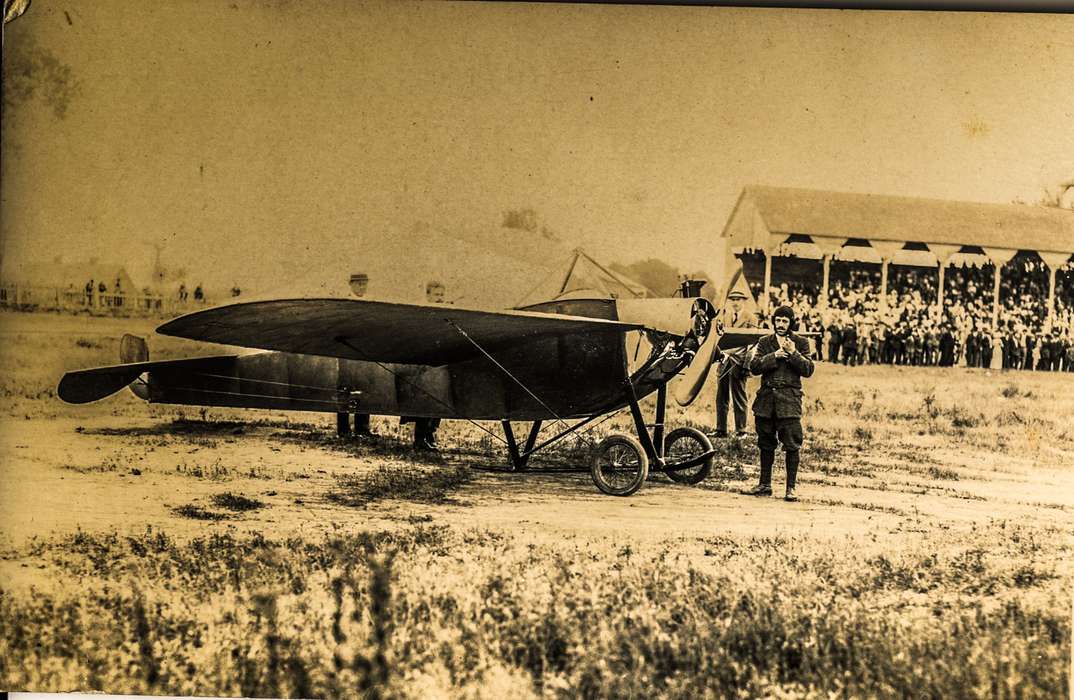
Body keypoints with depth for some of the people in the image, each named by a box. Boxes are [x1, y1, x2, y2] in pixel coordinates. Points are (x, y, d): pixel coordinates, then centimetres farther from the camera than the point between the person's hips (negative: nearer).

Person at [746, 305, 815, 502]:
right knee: (766, 444, 10)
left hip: (789, 399, -3)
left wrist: (793, 353, -14)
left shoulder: (800, 343, 6)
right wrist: (774, 356, -12)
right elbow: (754, 366, -1)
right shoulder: (765, 342, 11)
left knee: (792, 445, -7)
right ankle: (765, 484, 19)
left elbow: (808, 370, -2)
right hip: (767, 397, 3)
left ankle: (791, 487, -2)